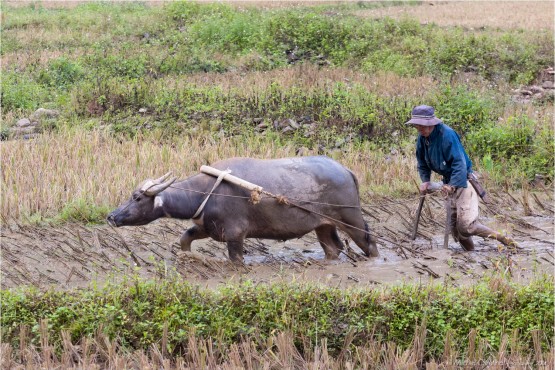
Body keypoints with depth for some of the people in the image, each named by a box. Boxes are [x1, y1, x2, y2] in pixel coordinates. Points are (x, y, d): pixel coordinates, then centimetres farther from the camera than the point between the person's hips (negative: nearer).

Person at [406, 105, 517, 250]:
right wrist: (425, 181, -2)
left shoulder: (447, 135, -24)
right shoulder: (422, 138, 1)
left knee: (466, 225, -17)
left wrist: (453, 185, -36)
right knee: (454, 226, 8)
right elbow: (422, 163, 14)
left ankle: (502, 238, -7)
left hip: (462, 181, -9)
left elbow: (459, 162, -28)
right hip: (450, 183, 9)